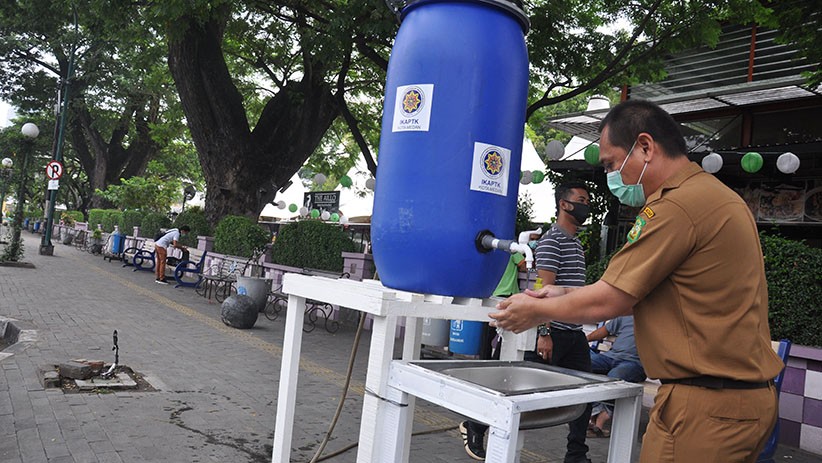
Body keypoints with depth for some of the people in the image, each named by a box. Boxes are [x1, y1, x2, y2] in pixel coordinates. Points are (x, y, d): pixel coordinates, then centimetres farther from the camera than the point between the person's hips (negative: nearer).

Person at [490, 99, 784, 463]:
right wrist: (567, 295, 12)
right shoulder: (713, 194, 13)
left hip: (705, 405, -9)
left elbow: (606, 303, -15)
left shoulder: (676, 207, -19)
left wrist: (538, 309, 1)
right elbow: (639, 293, 16)